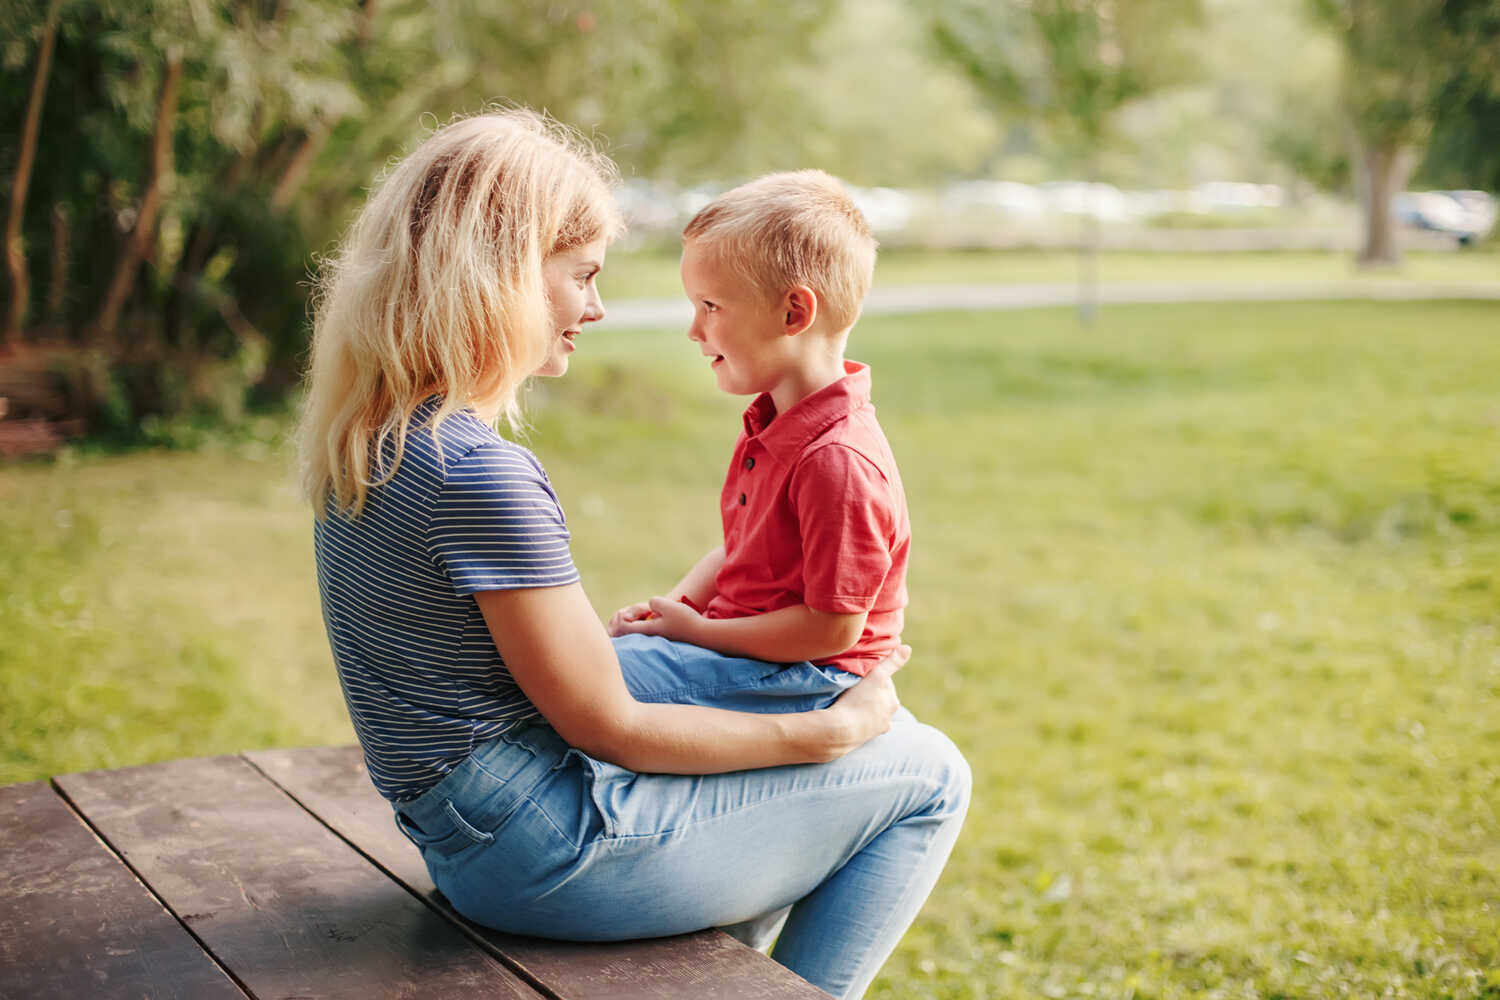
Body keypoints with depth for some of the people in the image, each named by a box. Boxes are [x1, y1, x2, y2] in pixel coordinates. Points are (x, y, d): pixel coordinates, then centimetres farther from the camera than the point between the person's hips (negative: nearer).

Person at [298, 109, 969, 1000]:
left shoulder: (366, 433, 4)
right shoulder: (480, 473, -26)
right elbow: (608, 727, -19)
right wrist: (832, 731, -10)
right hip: (546, 856, -9)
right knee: (929, 777, 0)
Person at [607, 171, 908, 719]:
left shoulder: (838, 460, -26)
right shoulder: (774, 422, 9)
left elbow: (834, 628, -25)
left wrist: (699, 631, -18)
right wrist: (674, 606, 2)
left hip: (803, 680, -10)